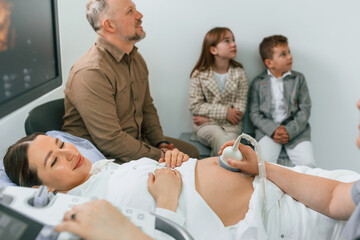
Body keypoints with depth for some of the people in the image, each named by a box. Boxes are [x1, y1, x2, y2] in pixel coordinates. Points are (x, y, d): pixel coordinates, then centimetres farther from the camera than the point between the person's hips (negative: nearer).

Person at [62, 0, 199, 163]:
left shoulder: (136, 59, 7)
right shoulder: (91, 73, -26)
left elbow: (147, 107, 17)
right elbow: (110, 141, -27)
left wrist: (160, 142, 1)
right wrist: (160, 156, -19)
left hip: (136, 140, 9)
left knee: (191, 152, 9)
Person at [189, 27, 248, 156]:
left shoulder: (239, 73, 4)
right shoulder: (199, 74, 0)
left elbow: (240, 107, -3)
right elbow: (195, 105, -4)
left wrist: (209, 118, -10)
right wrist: (224, 112, -14)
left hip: (231, 125, 2)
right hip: (205, 126, -1)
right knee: (220, 137, -32)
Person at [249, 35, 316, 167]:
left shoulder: (298, 78, 9)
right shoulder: (258, 83, 6)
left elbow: (305, 109, 3)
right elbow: (254, 113, 2)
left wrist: (290, 131, -11)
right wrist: (273, 130, -14)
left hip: (295, 130, 1)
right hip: (268, 129, -1)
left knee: (308, 164, -18)